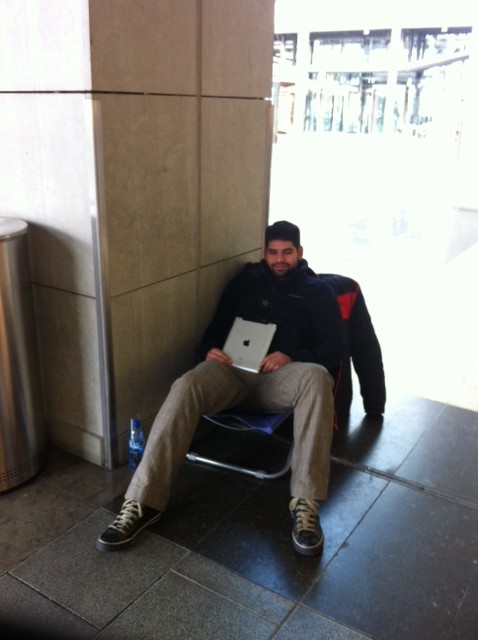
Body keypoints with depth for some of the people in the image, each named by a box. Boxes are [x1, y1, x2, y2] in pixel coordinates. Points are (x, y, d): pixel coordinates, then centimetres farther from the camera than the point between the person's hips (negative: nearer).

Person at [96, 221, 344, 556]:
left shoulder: (318, 291, 15)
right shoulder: (245, 281, 22)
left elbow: (335, 347, 4)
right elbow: (216, 327, 22)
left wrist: (292, 357, -16)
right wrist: (209, 350, -3)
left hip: (282, 375, -2)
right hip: (234, 370, 2)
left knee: (316, 377, -37)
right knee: (185, 387, -31)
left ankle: (305, 503, -37)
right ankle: (143, 502, -31)